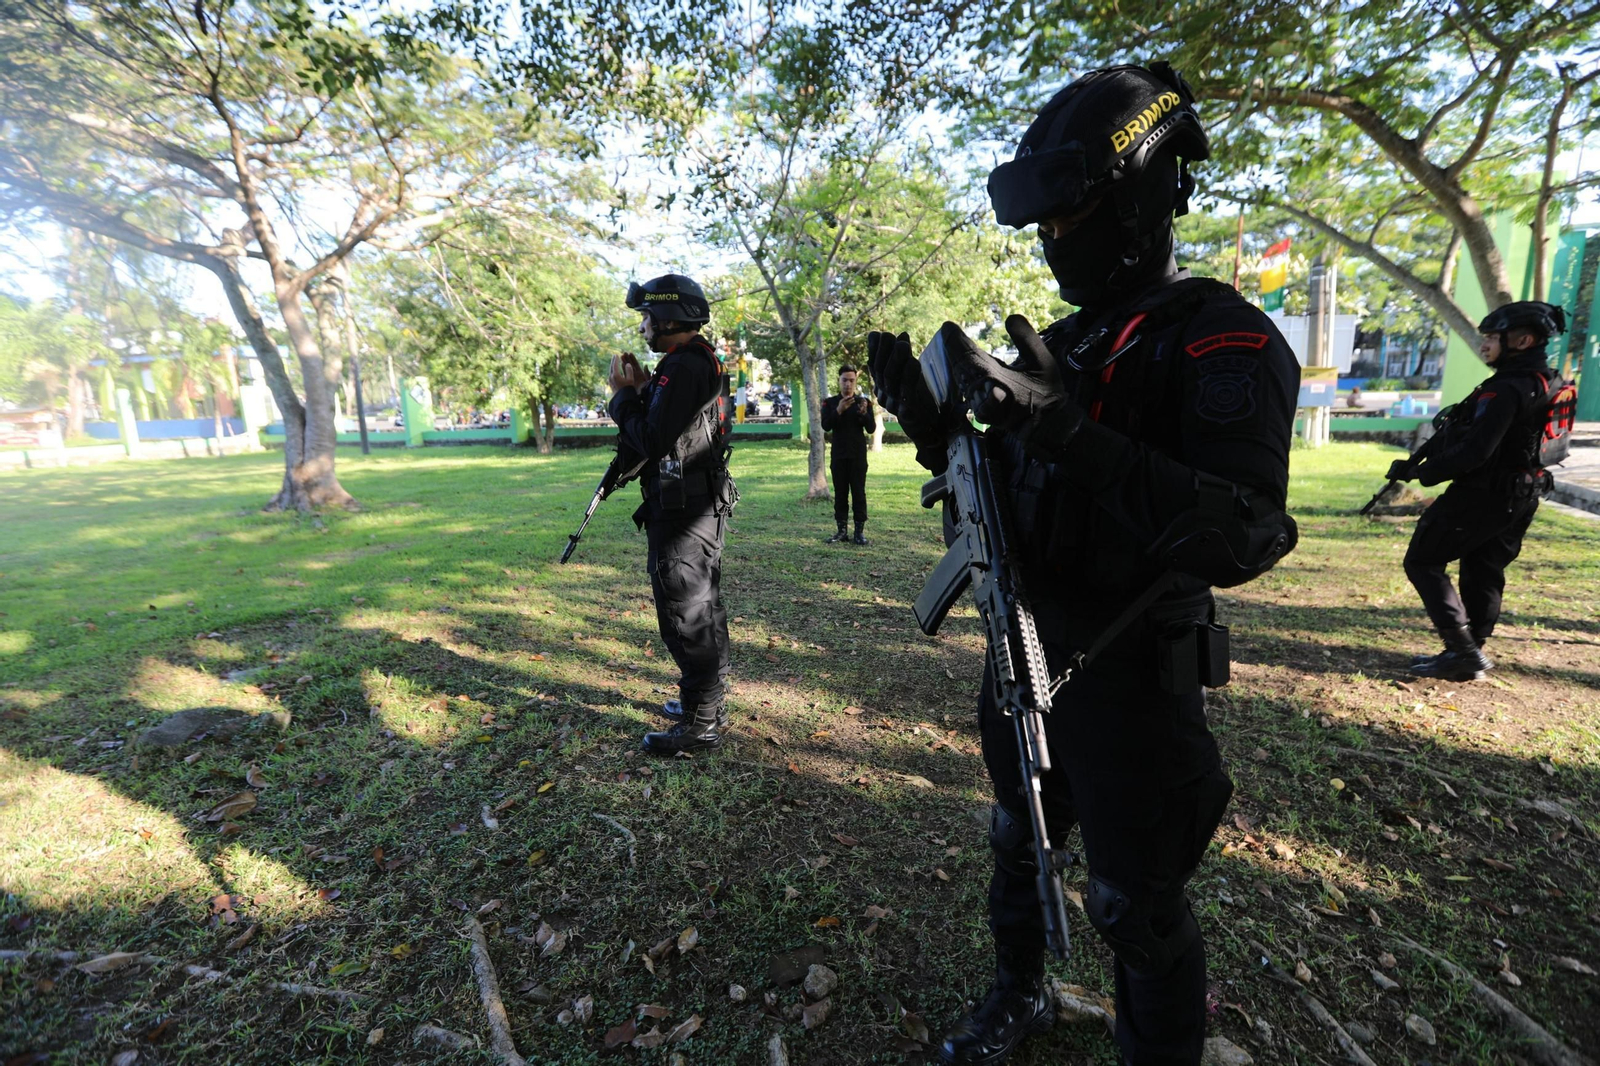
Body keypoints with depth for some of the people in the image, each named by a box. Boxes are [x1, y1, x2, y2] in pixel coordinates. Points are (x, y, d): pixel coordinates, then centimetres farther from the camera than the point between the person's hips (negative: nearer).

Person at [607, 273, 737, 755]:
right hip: (705, 507, 11)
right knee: (702, 607, 18)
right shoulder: (702, 363, 15)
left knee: (685, 615, -3)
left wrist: (623, 396, -7)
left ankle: (700, 724, 8)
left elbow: (652, 441, -22)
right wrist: (643, 389, 9)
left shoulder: (683, 368, -18)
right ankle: (709, 702, 33)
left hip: (682, 511, -11)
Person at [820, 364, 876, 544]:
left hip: (858, 455, -1)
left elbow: (871, 428, -4)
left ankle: (860, 531, 3)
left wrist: (864, 413, -22)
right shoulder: (830, 402, 5)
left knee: (859, 492, -2)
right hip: (838, 455, 1)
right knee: (840, 493, 4)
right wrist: (839, 410, -23)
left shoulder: (864, 402, 3)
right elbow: (825, 426, -9)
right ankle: (841, 531, 9)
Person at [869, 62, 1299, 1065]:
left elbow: (1243, 537, -27)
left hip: (1128, 675, -7)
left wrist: (1070, 431, -34)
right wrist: (931, 422, -3)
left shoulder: (1220, 339, -15)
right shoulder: (1063, 342, 8)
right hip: (1026, 653, 8)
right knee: (1017, 848, 25)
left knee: (1138, 907, 11)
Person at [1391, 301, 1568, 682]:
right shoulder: (1548, 383, 10)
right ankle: (1470, 655, 22)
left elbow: (1474, 452, -26)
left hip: (1481, 496, -9)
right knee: (1483, 574, 15)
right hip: (1520, 497, 9)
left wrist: (1421, 472, -15)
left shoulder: (1506, 390, -21)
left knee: (1423, 561, -1)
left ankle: (1462, 650, -5)